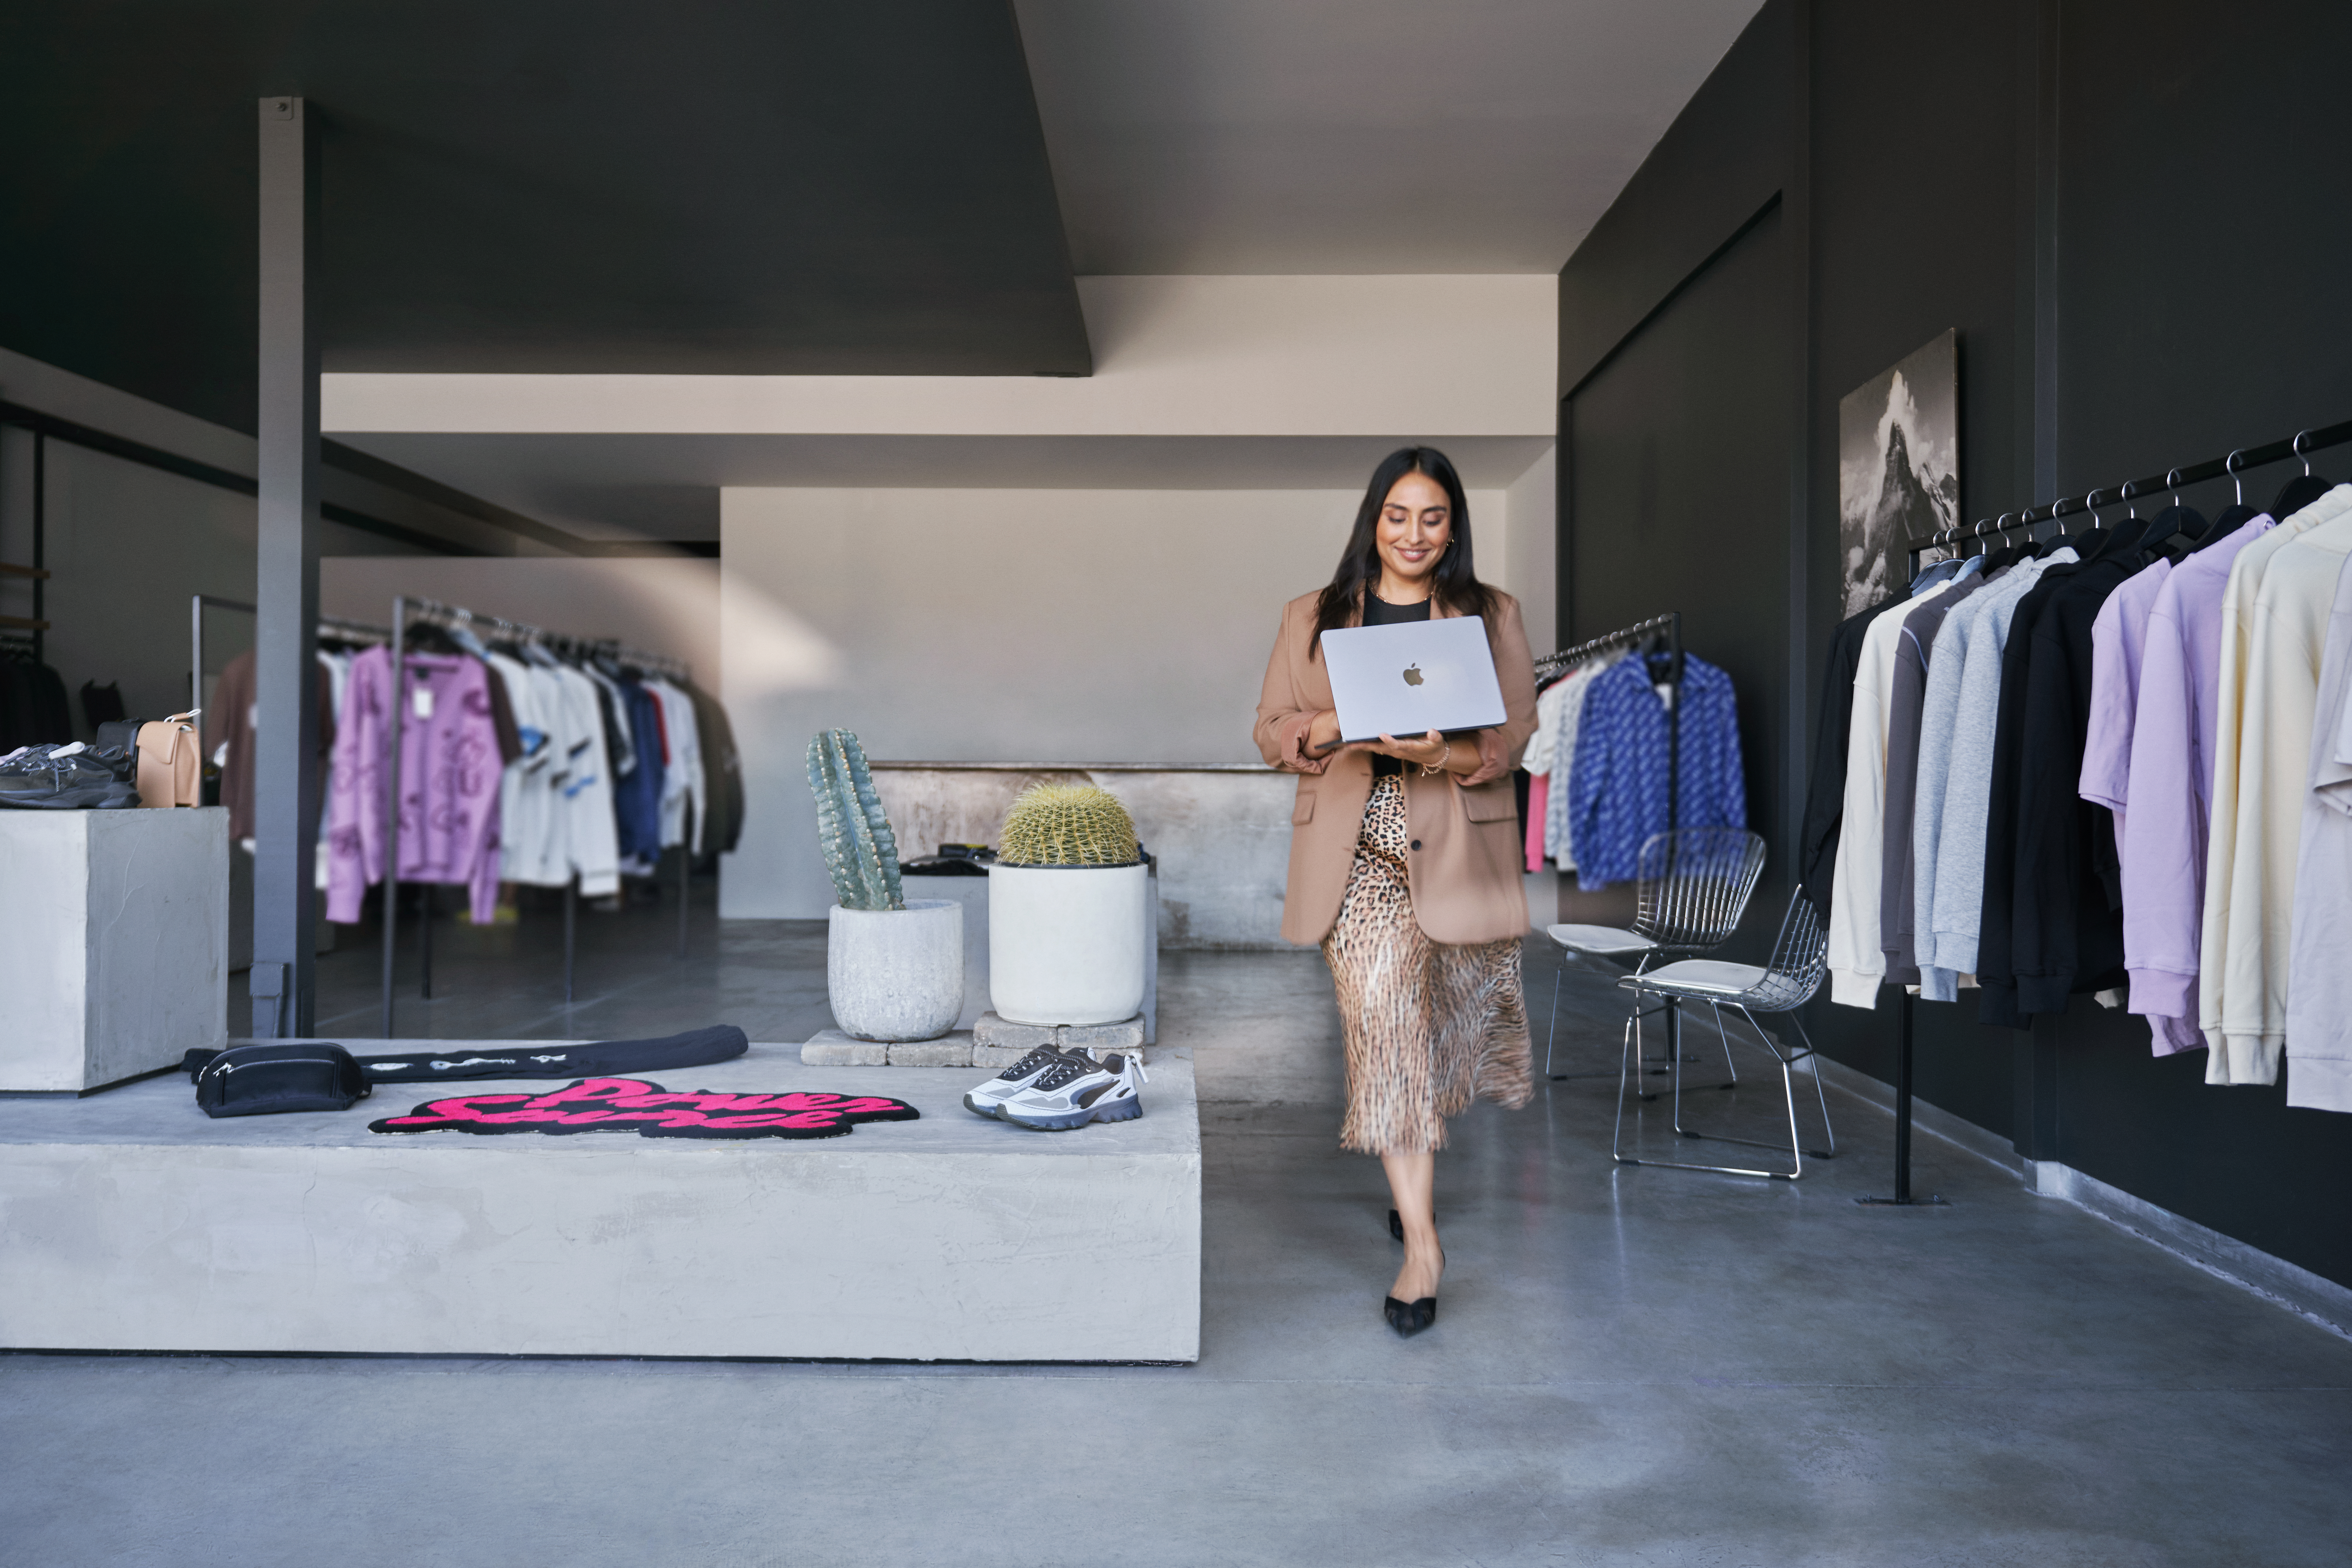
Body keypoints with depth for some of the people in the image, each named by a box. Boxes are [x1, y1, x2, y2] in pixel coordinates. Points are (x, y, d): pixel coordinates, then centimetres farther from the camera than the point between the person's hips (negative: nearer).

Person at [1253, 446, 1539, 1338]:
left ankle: (1416, 1172, 44)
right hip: (1357, 845, 0)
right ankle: (1421, 1243, -6)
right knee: (1383, 1015, -12)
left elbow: (1517, 731, 1)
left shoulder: (1493, 616, 7)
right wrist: (1324, 730, -13)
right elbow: (1271, 728, 10)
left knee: (1447, 1024, 11)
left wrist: (1445, 752, -19)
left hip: (1455, 843, 1)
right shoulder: (1313, 618, 9)